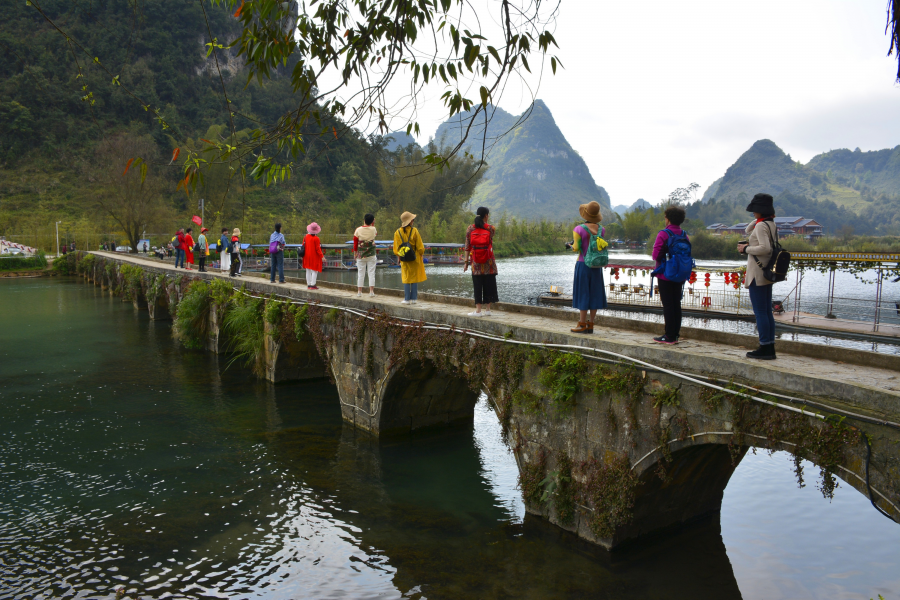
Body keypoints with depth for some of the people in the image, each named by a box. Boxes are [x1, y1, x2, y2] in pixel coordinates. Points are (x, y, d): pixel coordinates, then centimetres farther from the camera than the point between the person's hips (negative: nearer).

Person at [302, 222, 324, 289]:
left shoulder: (306, 237, 3)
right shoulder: (316, 238, -16)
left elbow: (303, 246, 9)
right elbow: (317, 249, -17)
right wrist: (322, 256, -13)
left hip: (307, 256, 7)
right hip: (314, 256, -7)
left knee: (308, 271, 12)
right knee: (314, 271, -2)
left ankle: (308, 284, 16)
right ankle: (312, 285, -7)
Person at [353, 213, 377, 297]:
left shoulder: (358, 230, -5)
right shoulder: (373, 229, -6)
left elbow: (355, 242, 1)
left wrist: (355, 253, 11)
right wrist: (373, 224, 17)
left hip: (361, 255, 1)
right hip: (371, 255, -1)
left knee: (360, 273, 6)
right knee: (371, 273, 3)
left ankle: (359, 291, 8)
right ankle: (371, 291, -1)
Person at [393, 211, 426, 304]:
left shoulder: (397, 233, -5)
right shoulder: (414, 231, -12)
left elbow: (396, 249, -1)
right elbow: (420, 247, -9)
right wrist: (421, 254, 9)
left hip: (404, 260, 2)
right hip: (415, 258, -2)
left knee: (406, 279, 9)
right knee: (415, 278, 8)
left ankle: (407, 299, 7)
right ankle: (413, 299, 10)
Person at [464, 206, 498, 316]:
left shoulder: (470, 228, 1)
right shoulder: (490, 228, -2)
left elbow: (467, 246, 0)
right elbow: (491, 243, 5)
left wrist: (466, 262, 4)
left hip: (475, 262, 1)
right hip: (488, 261, -1)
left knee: (477, 286, 3)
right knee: (489, 284, 8)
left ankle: (478, 310, 1)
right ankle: (488, 309, 11)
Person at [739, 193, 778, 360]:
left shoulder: (761, 226, -15)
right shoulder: (771, 224, 14)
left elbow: (765, 248, -26)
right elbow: (747, 231, 25)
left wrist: (746, 249, -14)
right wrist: (757, 220, 12)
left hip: (757, 273, -10)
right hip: (767, 273, 10)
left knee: (760, 312, -5)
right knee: (767, 312, 12)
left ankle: (765, 348, -2)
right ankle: (770, 348, 16)